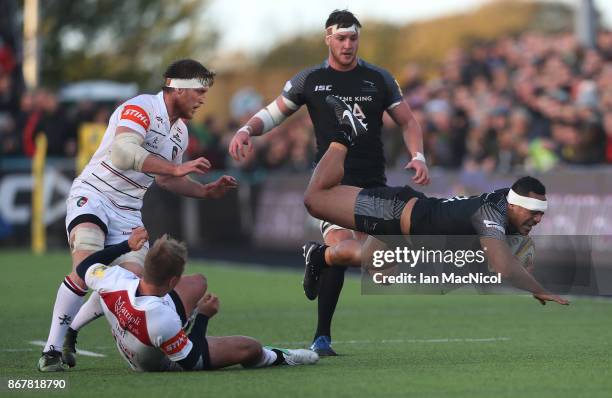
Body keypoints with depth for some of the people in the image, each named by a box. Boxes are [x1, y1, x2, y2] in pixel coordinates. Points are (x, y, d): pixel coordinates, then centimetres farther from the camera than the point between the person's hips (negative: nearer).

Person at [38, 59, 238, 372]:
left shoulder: (180, 132, 13)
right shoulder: (141, 108, -15)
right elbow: (125, 152, -33)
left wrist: (207, 191, 15)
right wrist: (177, 168, -35)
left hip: (128, 211, 8)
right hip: (92, 195, -8)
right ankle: (53, 349, -20)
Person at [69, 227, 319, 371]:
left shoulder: (114, 280, -33)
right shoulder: (162, 319, -47)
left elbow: (85, 268, -7)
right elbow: (191, 361, -28)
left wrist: (126, 245, -1)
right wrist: (203, 317, -19)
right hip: (165, 363, -6)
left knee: (198, 282, 18)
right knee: (251, 347, 5)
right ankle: (276, 358, 43)